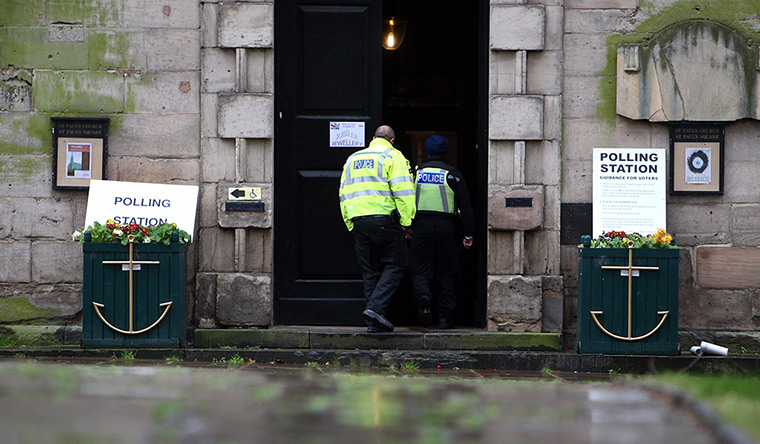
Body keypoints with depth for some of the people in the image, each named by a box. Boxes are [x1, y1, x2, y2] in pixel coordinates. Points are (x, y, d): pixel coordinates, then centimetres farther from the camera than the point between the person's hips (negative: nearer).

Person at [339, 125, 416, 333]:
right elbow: (402, 191, -11)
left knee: (370, 271, 9)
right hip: (385, 220, -6)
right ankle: (375, 307, -15)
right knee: (395, 266, 2)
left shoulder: (353, 159, 18)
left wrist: (351, 225, 20)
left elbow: (344, 194, 18)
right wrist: (406, 222, -7)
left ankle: (374, 323, 6)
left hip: (359, 222, 6)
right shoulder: (392, 156, -2)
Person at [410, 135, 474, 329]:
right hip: (446, 226, 0)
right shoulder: (453, 175, 2)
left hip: (422, 225, 0)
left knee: (420, 269, 3)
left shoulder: (416, 173, 6)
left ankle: (423, 296, -29)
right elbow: (465, 206, 0)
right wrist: (468, 235, 4)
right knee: (446, 272, 7)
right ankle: (445, 316, 5)